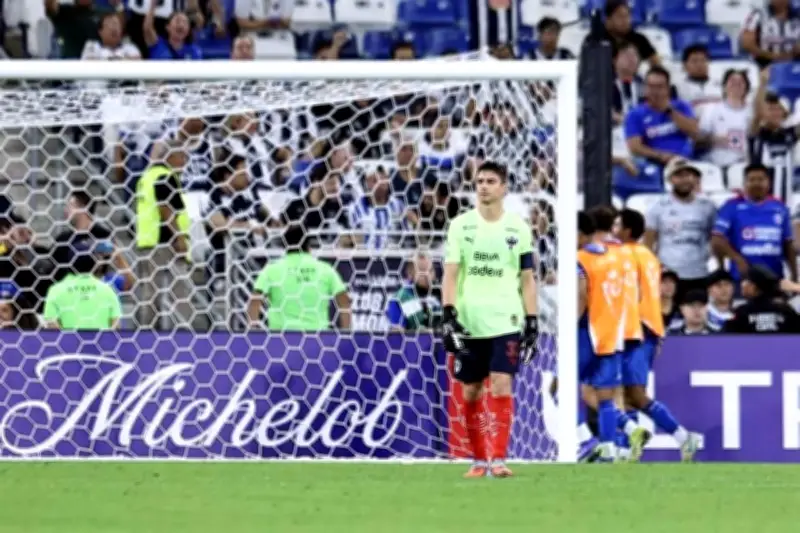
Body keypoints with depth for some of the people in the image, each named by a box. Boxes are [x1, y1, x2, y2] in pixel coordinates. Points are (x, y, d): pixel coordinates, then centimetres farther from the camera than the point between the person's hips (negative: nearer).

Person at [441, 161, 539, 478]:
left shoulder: (518, 228, 5)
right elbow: (450, 273, 0)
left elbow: (527, 280, 8)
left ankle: (498, 459, -16)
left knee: (502, 386, -14)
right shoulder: (461, 225, 5)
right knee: (471, 392, 6)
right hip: (468, 323, 1)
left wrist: (532, 324, 1)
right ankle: (478, 460, 17)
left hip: (505, 321, -1)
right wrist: (448, 315, -12)